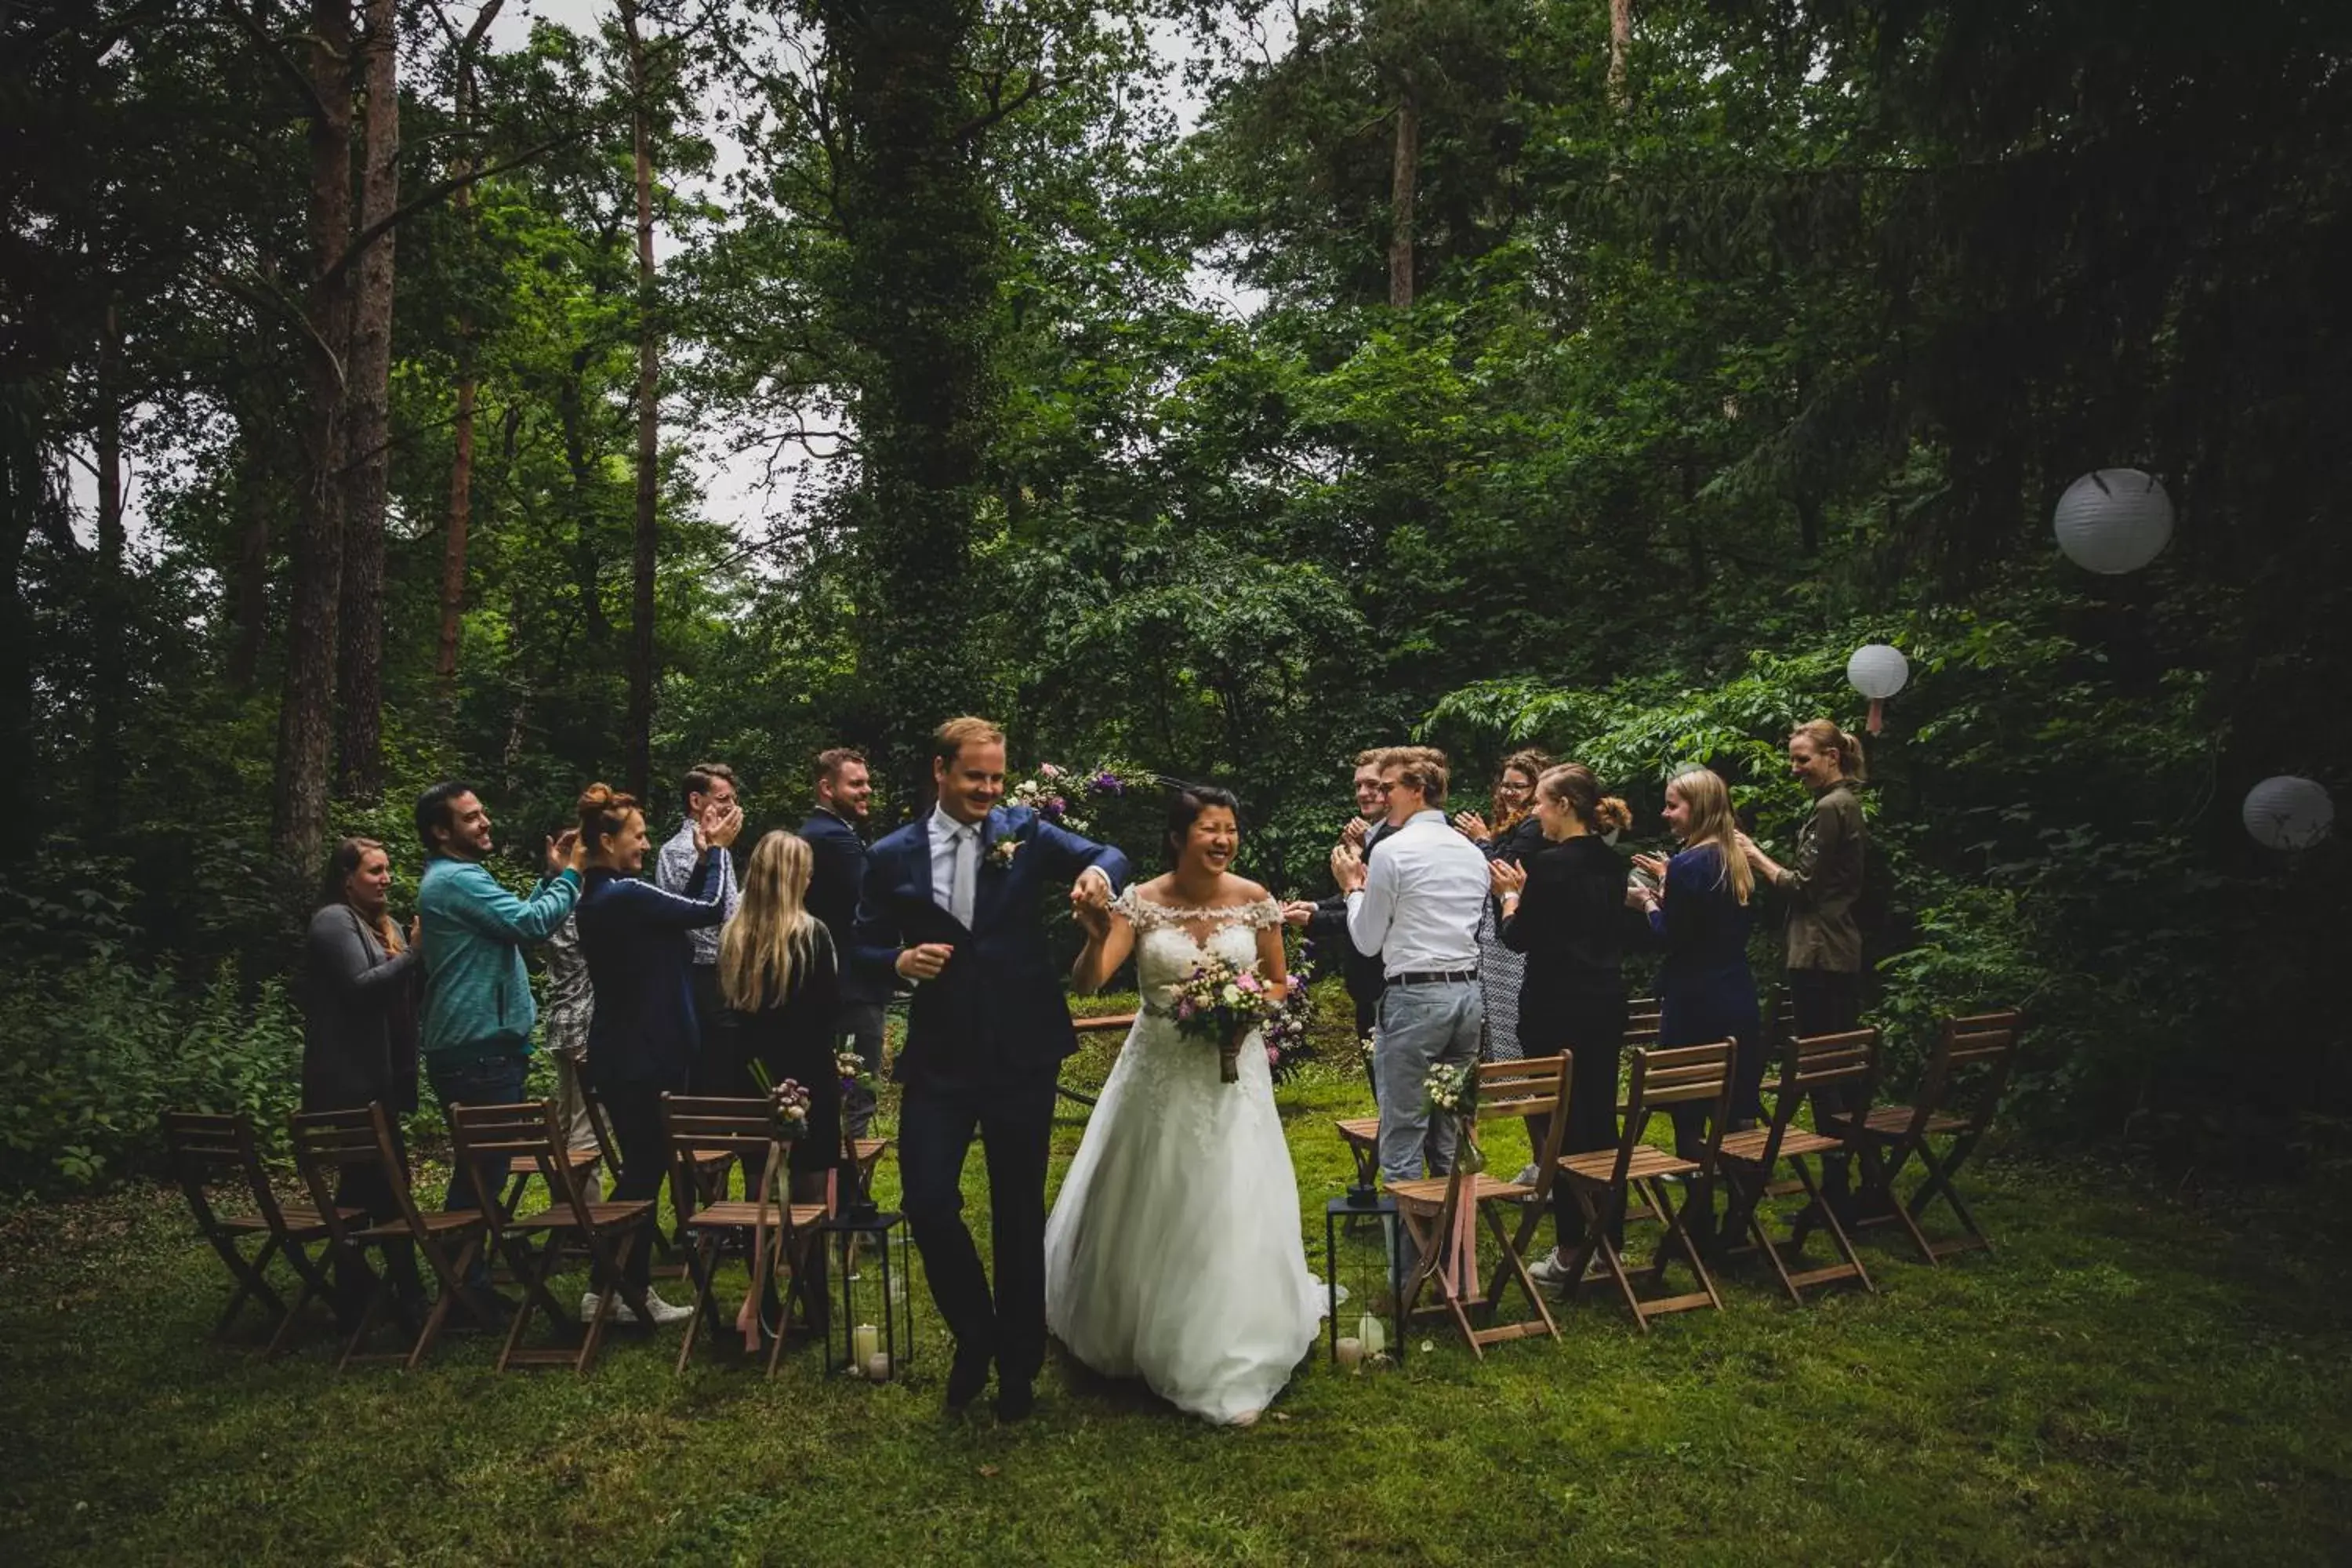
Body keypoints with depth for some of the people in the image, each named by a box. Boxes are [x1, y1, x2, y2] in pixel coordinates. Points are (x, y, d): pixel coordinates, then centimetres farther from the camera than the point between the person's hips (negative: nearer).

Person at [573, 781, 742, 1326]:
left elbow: (679, 912, 15)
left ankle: (629, 1289, 21)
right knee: (644, 1172, -1)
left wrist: (704, 855, 10)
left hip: (625, 1055, 10)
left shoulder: (598, 898, 11)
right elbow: (708, 911, -14)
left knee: (641, 1170, 15)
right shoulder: (626, 895, -19)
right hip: (642, 1058, -10)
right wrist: (717, 850, -3)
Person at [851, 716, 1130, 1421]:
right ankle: (974, 1335, 23)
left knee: (1020, 1211, 11)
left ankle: (1019, 1363, 31)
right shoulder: (893, 856, 2)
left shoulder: (1025, 831, 1)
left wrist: (1098, 872, -29)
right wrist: (899, 961, -16)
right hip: (939, 1058, 0)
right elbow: (863, 948, 6)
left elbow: (1106, 856, -6)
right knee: (928, 1203, -7)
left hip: (1022, 1054, 0)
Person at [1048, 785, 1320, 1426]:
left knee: (1229, 1211, 2)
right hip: (1159, 1072, 0)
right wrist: (1097, 939, -36)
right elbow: (1086, 984, -17)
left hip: (1231, 1072, 0)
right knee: (1145, 1210, 13)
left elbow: (1277, 983, 7)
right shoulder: (1142, 902, -10)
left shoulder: (1254, 900, -5)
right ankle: (1133, 1334, 38)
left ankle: (1226, 1361, 19)